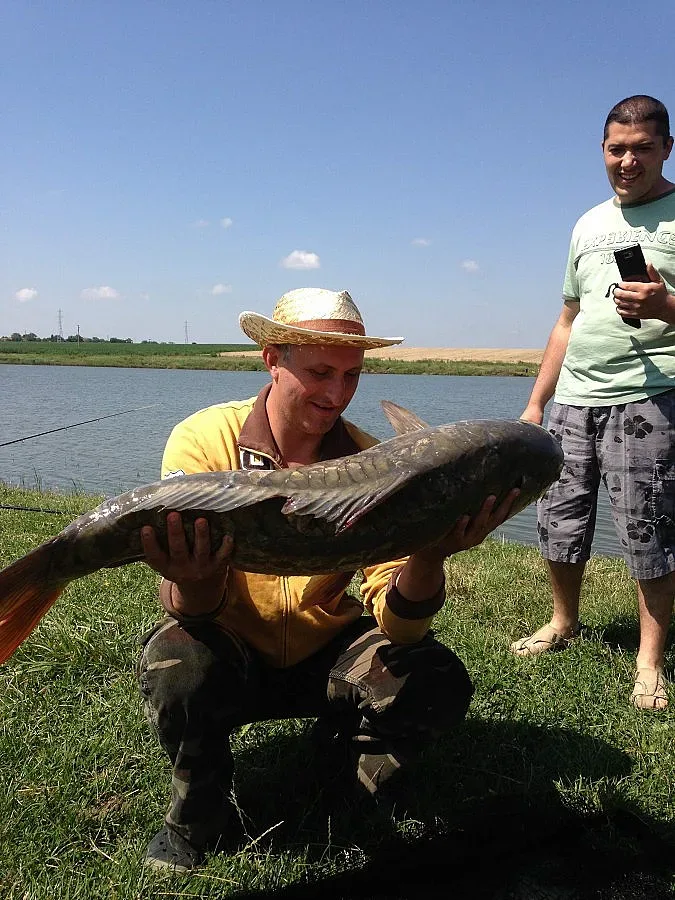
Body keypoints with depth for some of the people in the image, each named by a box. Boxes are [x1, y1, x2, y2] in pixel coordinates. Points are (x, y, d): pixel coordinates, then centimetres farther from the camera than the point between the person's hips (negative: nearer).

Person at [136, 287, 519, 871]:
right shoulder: (205, 441, -18)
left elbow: (397, 625, -19)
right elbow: (189, 615, -22)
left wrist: (428, 556, -41)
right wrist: (195, 583, -47)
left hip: (326, 655, 2)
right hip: (230, 652, -1)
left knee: (438, 685, -22)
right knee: (176, 664, -34)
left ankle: (361, 791, 12)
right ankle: (199, 821, -2)